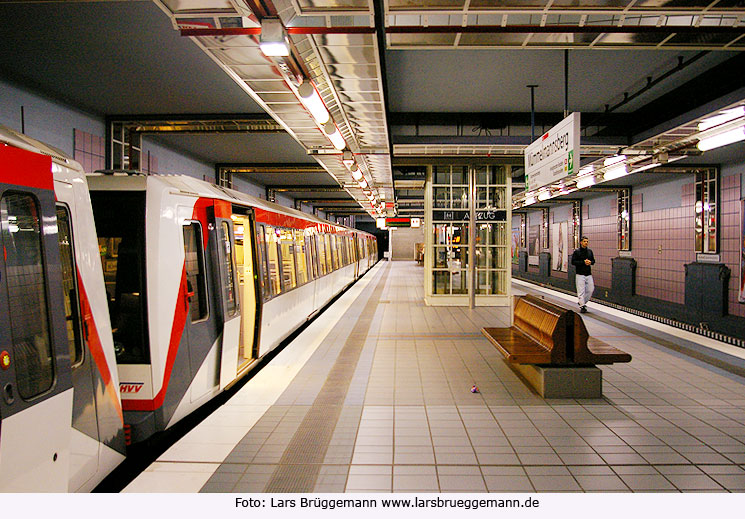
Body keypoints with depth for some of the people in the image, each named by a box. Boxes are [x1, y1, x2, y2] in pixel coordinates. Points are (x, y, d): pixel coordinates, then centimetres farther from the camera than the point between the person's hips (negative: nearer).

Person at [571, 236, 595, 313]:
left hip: (589, 274, 5)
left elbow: (593, 260, 17)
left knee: (590, 290, 6)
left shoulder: (590, 251, 11)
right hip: (580, 274, -5)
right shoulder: (577, 252, -4)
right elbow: (573, 262, -9)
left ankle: (582, 302, 24)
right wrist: (583, 262, -17)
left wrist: (590, 262, -6)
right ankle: (582, 306, -3)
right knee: (581, 291, -7)